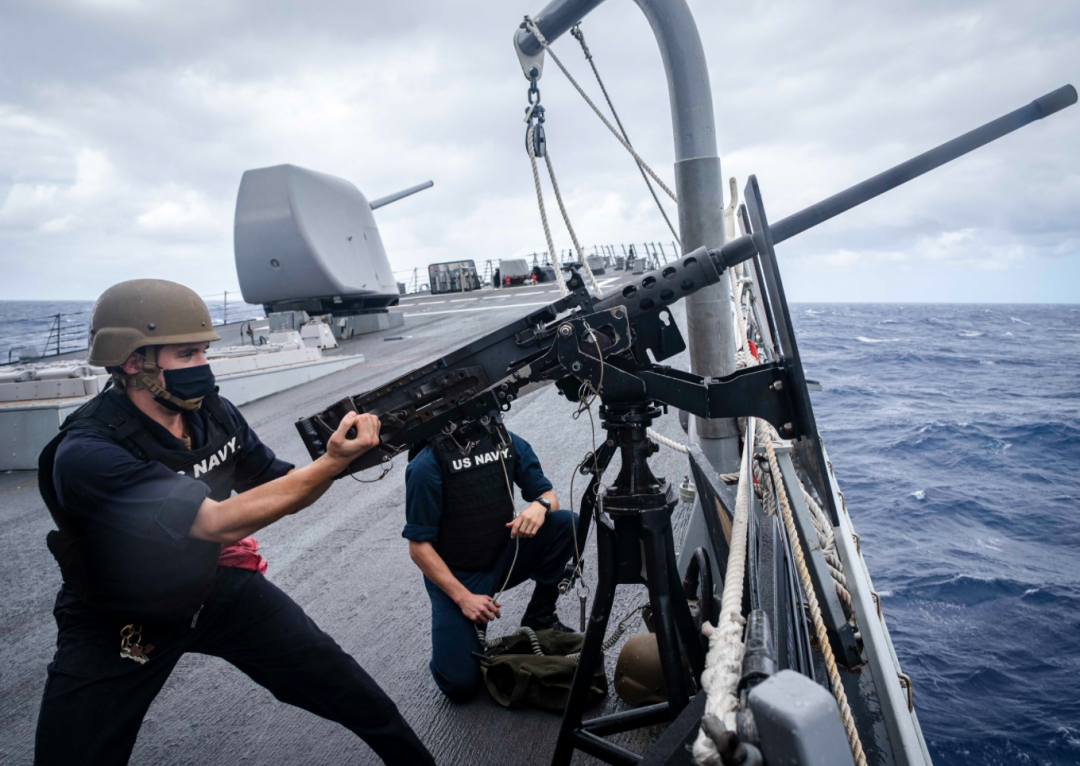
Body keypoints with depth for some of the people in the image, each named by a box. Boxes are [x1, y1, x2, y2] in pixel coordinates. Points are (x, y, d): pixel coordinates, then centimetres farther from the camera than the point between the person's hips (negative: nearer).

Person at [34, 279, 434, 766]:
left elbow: (284, 493, -2)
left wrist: (338, 452, -22)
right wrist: (332, 463, -36)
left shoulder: (215, 414, -11)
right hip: (118, 628, -3)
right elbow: (219, 522, -35)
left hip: (218, 588, 4)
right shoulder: (86, 454, -29)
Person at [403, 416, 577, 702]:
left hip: (504, 557, 4)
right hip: (455, 576, -4)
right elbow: (418, 547, -16)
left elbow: (549, 494, 0)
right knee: (461, 685, -14)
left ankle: (539, 616, 1)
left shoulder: (509, 442, -7)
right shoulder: (427, 464, -20)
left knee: (567, 523, -19)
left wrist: (540, 505, -24)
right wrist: (463, 597, -20)